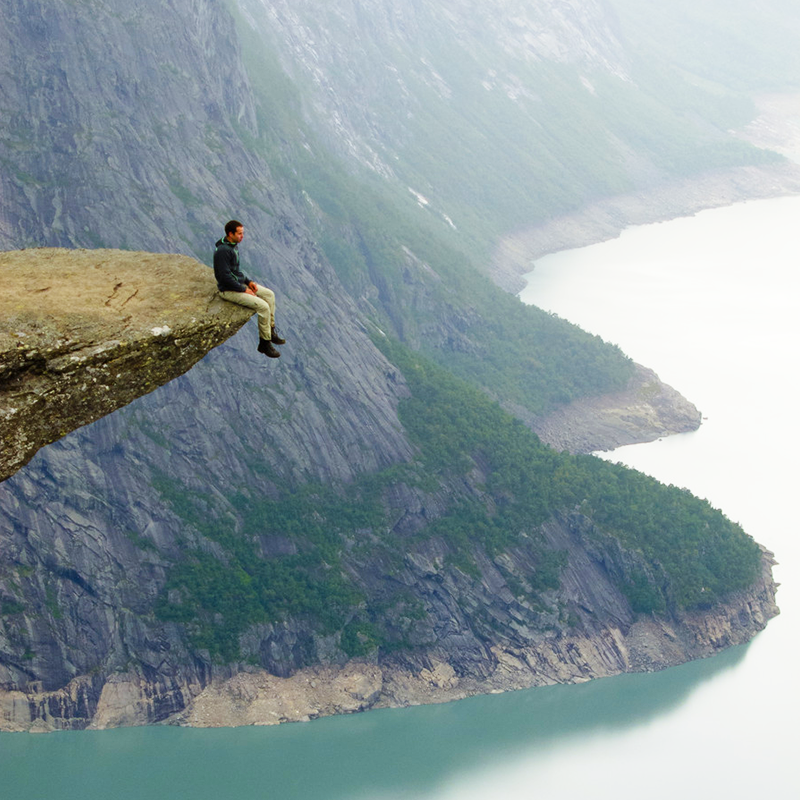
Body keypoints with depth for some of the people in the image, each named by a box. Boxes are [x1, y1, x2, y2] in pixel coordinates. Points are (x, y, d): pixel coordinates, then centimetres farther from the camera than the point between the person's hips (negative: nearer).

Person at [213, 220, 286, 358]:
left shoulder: (234, 246, 7)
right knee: (263, 306, -18)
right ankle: (264, 343, -6)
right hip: (229, 290, -10)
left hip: (240, 283, 10)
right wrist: (244, 290, -19)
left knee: (269, 294, 8)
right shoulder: (223, 251, -25)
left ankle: (271, 330, 17)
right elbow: (225, 277, -26)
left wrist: (248, 281, 6)